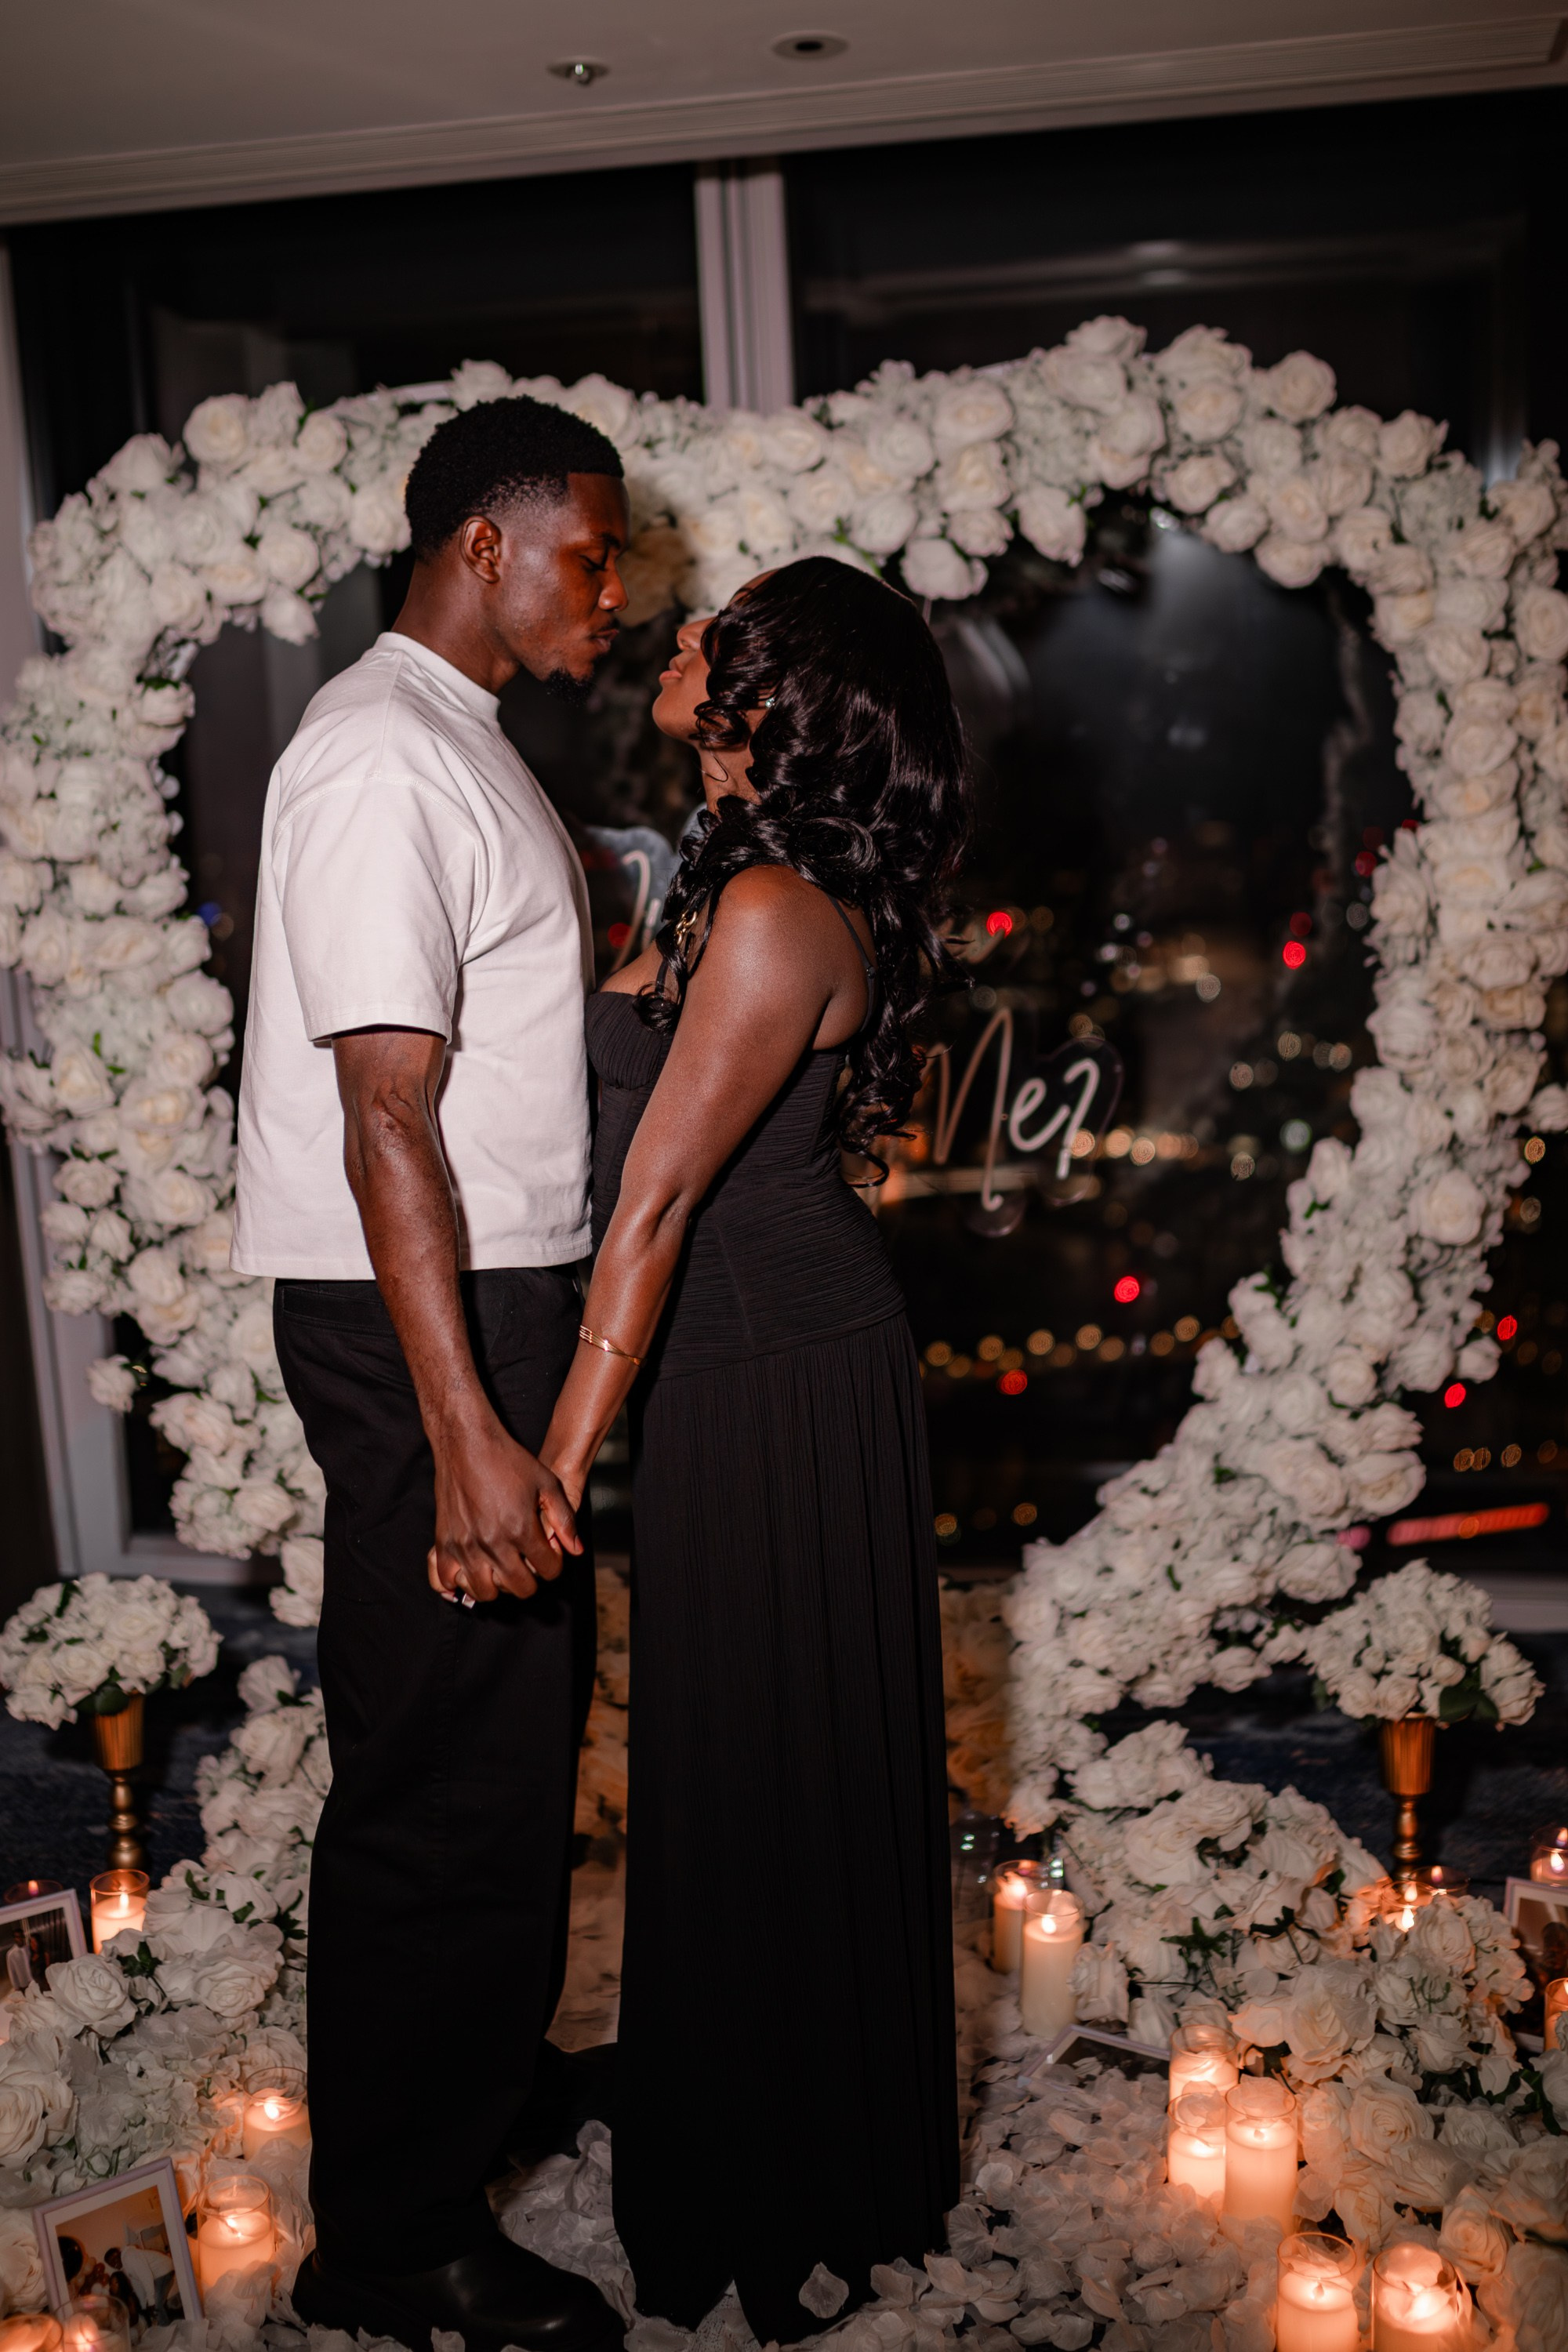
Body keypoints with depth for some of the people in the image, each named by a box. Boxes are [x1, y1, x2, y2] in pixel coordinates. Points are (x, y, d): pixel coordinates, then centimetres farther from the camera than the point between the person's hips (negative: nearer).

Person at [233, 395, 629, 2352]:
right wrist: (464, 1433, -28)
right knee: (447, 1771, 0)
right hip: (422, 1322, -10)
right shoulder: (385, 761, -17)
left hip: (500, 1294, 10)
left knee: (517, 1734, 22)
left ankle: (480, 2063, 43)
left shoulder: (459, 741, 16)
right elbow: (385, 1113, -24)